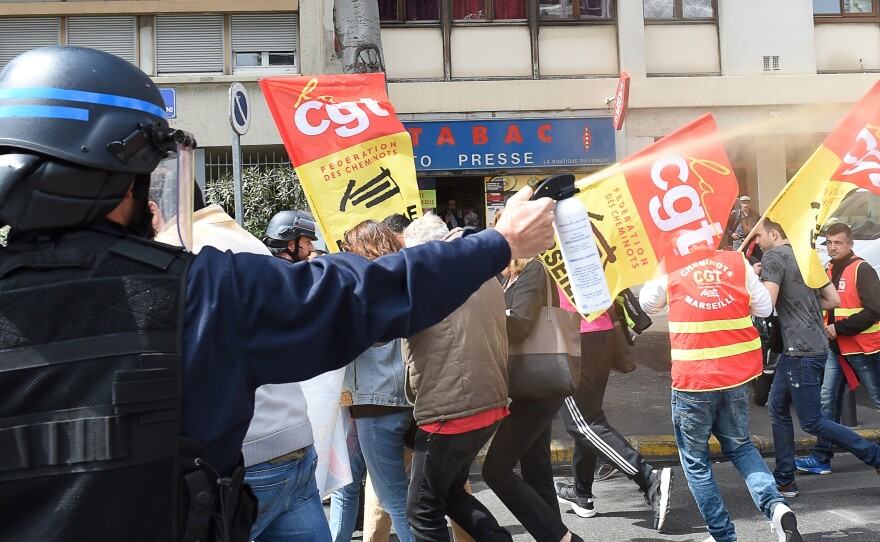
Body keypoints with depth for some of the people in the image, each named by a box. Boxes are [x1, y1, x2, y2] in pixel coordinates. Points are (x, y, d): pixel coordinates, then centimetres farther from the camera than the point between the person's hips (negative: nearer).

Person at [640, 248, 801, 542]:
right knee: (740, 446, 23)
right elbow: (764, 308, 8)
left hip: (692, 379, -3)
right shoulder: (738, 262, 0)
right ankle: (776, 506, 1)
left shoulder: (670, 271, -5)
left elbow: (647, 304, 13)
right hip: (738, 373, 4)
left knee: (695, 461, 12)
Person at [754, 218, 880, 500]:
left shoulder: (773, 256, -12)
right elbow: (833, 300, 15)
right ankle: (784, 480, 16)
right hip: (795, 349, 9)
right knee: (777, 407, 13)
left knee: (811, 421, -1)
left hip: (803, 351, -9)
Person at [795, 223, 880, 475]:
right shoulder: (829, 271, 11)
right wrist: (826, 327, 4)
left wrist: (839, 328, -19)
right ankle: (821, 457, 6)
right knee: (827, 400, 3)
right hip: (836, 348, 7)